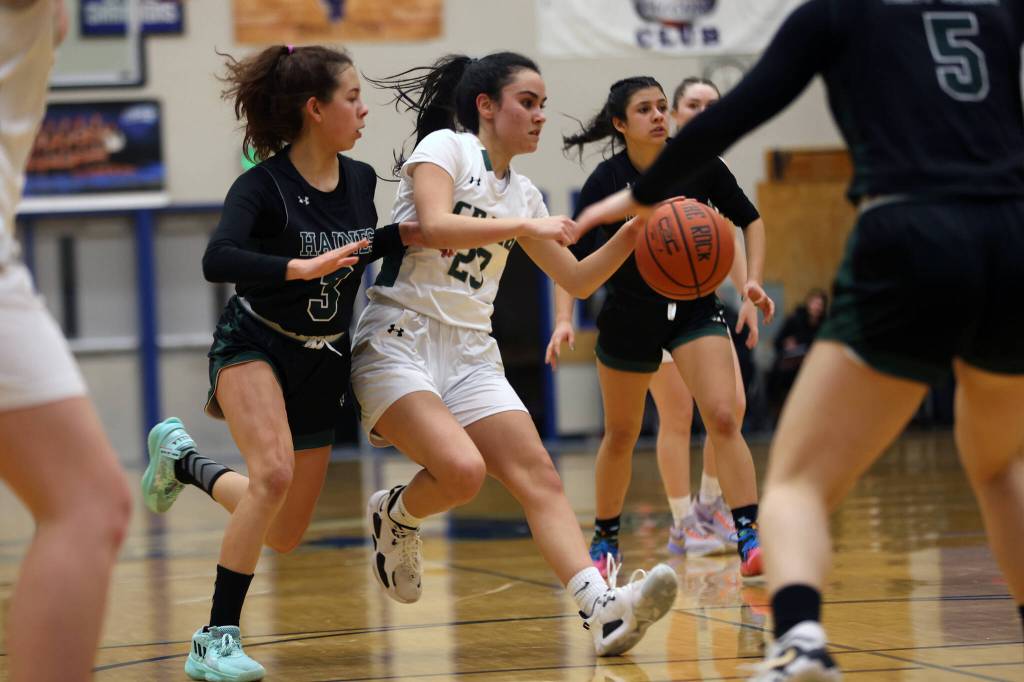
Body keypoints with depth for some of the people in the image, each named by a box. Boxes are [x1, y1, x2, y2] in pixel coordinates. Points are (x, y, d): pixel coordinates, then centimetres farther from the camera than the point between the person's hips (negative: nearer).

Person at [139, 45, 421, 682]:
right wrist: (301, 266, -46)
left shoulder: (360, 180, -3)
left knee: (285, 534, 10)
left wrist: (407, 234, 1)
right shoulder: (263, 185, -20)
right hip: (254, 347, -6)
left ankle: (182, 459, 37)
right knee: (275, 471, -32)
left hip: (323, 362, 6)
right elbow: (218, 259, -36)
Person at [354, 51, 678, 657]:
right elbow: (434, 225, -22)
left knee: (538, 476, -14)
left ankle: (604, 607, -28)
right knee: (462, 470, -28)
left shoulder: (521, 193, 17)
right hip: (399, 344, -7)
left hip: (471, 356, 7)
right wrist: (527, 227, -19)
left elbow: (577, 279, 20)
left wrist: (633, 232, 5)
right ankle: (395, 518, 5)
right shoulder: (445, 147, -3)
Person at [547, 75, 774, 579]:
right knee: (620, 437, 11)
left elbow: (750, 221, 1)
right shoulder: (606, 181, -15)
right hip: (629, 315, 0)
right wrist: (564, 320, -23)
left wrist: (753, 282, -11)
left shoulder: (698, 164, -11)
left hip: (695, 307, 0)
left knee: (724, 419, -18)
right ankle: (605, 539, 30)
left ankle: (748, 536, -18)